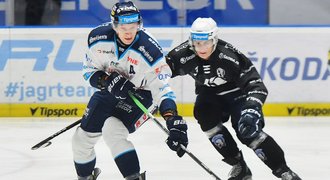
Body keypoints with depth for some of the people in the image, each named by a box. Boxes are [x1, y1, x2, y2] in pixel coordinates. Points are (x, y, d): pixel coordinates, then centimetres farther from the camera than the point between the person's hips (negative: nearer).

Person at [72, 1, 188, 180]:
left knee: (112, 131, -29)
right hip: (109, 90, 5)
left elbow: (162, 88, -29)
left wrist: (173, 120, -42)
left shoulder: (149, 50, -29)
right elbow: (89, 70, -5)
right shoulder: (98, 37, -18)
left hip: (141, 93, -5)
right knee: (83, 137, 6)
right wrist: (107, 80, -27)